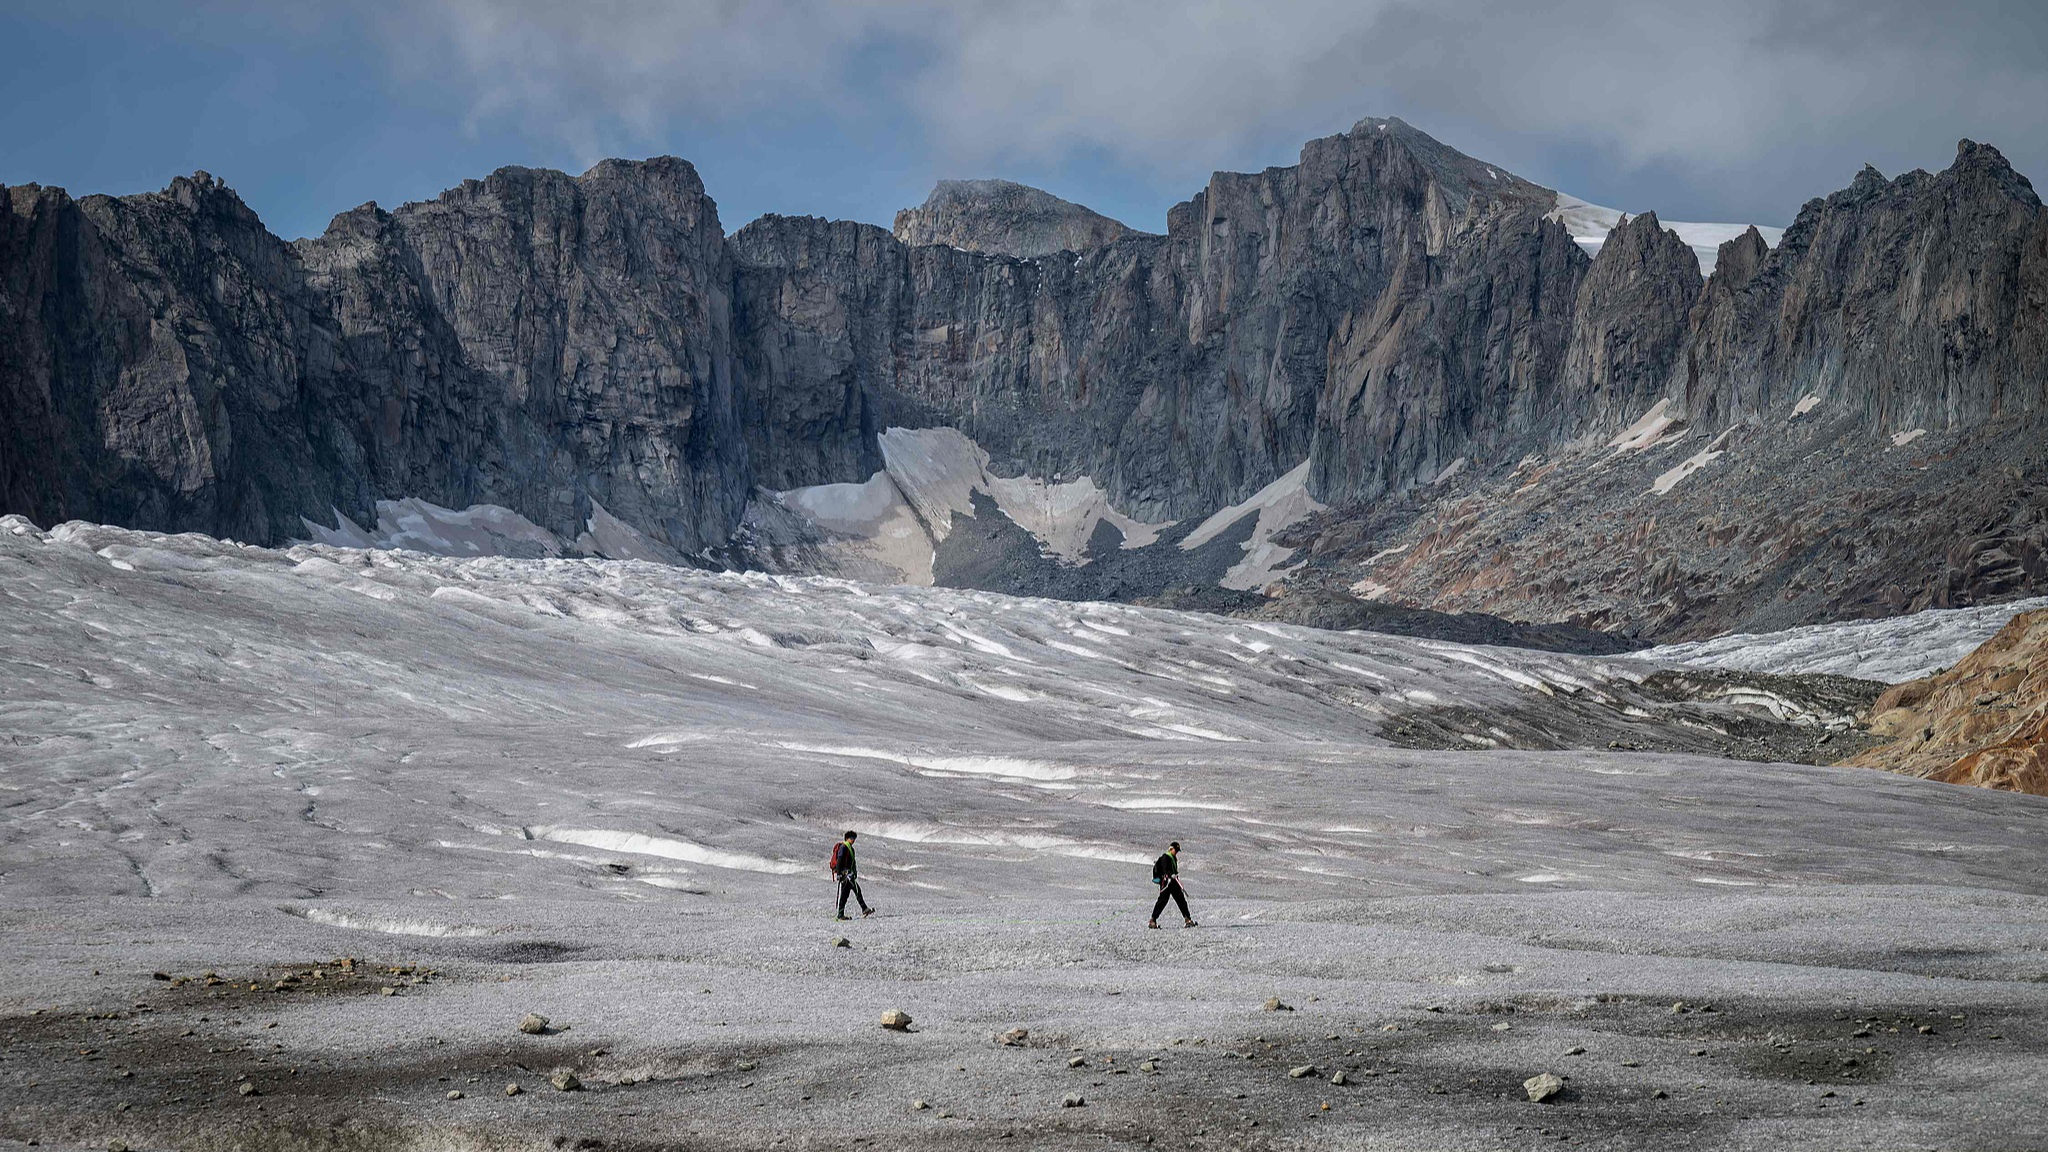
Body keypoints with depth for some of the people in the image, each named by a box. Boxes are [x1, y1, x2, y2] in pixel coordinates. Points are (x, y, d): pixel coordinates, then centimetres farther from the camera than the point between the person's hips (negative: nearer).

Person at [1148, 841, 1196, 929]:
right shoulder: (1165, 857, -8)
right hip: (1166, 881, -9)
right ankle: (1152, 921, -9)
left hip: (1173, 882, 9)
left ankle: (1188, 920, 8)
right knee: (1163, 900, -12)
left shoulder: (1174, 858, 20)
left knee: (1181, 900, 5)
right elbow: (1165, 869, -23)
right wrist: (1171, 875, -37)